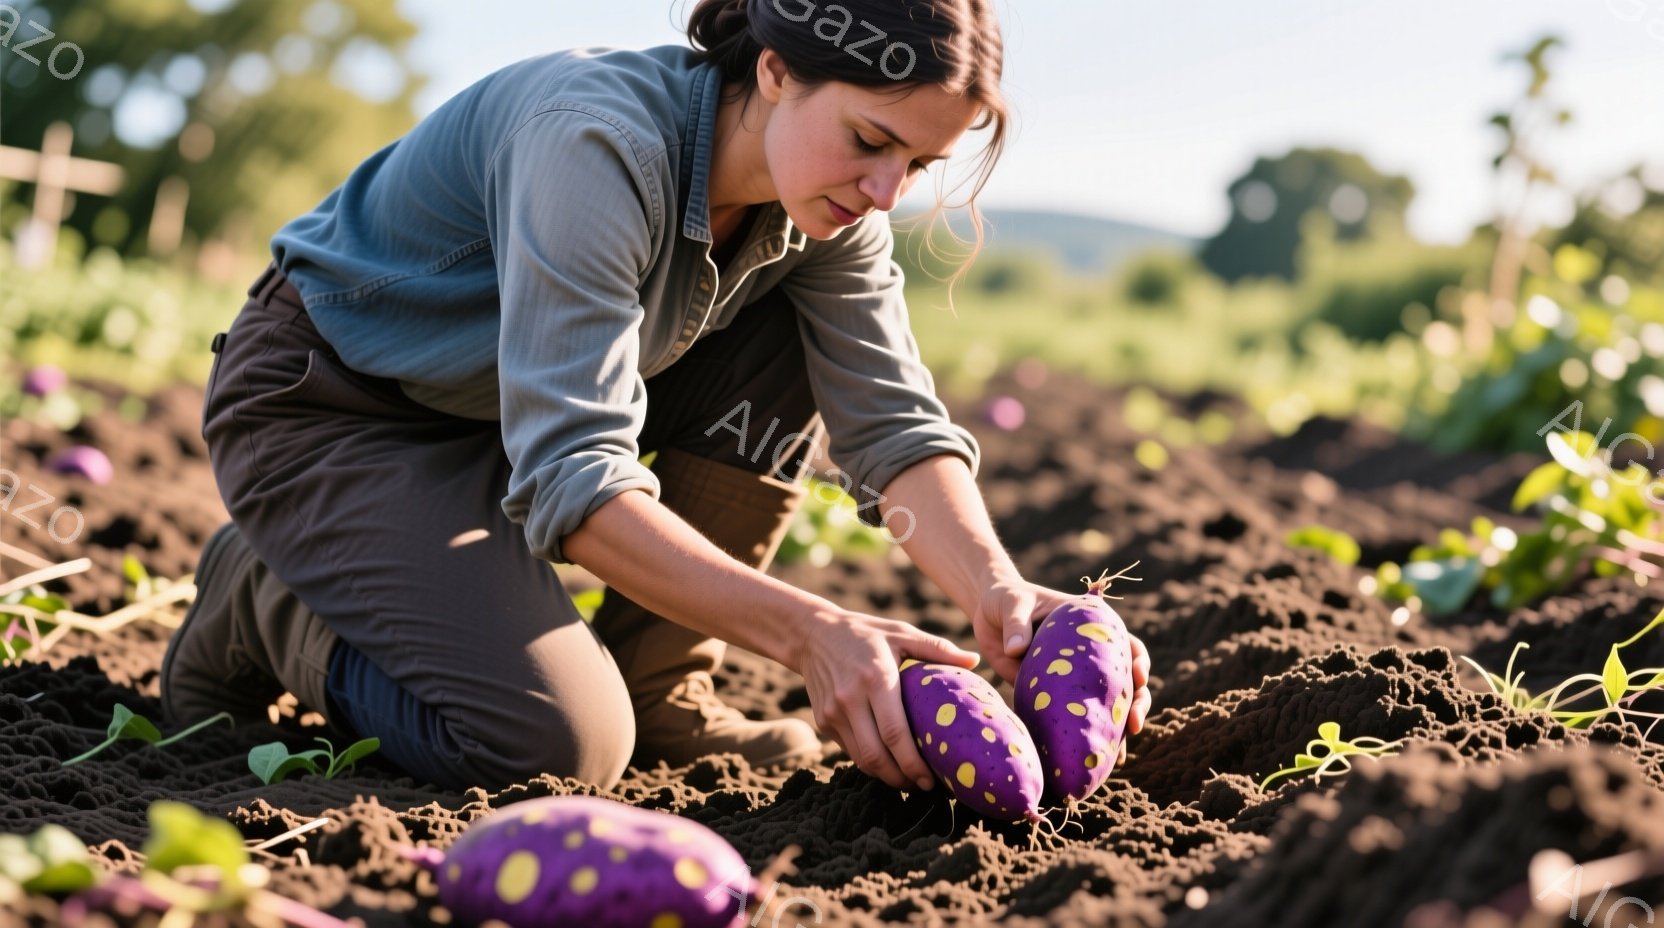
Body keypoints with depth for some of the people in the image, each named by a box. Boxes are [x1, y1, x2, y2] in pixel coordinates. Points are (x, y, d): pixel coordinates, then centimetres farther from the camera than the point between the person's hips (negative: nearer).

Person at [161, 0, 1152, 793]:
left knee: (787, 358, -12)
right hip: (326, 403, -7)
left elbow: (896, 423, -13)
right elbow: (571, 477, -37)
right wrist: (807, 629, -46)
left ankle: (659, 694, -1)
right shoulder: (598, 141, -33)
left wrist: (995, 587, -33)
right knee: (560, 741, -23)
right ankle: (265, 600, 3)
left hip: (532, 397, 7)